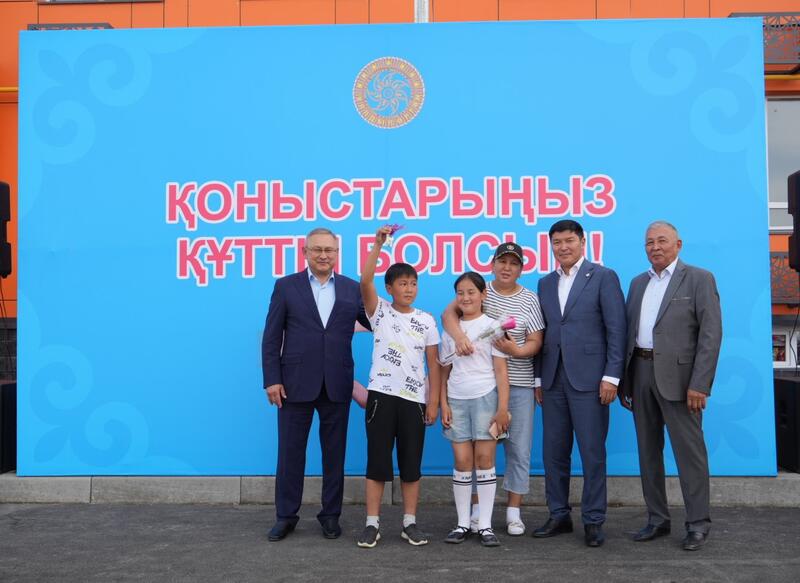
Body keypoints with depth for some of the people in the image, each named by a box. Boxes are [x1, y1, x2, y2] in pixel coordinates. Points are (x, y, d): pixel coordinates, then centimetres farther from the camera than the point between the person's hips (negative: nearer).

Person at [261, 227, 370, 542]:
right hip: (296, 383, -1)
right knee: (290, 452, 7)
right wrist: (272, 380, -6)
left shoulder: (352, 289, 7)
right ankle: (286, 515, 20)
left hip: (337, 385, 1)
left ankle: (331, 515, 23)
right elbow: (271, 338, 1)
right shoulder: (286, 286, 3)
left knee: (334, 453, 10)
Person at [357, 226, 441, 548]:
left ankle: (410, 522, 16)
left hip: (414, 398, 2)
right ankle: (372, 524, 8)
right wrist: (378, 244, -21)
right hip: (381, 395, -1)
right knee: (377, 460, 0)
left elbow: (433, 364, 6)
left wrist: (433, 401, 1)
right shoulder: (379, 312, 2)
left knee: (411, 463, 6)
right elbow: (365, 282, -16)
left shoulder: (426, 321, 5)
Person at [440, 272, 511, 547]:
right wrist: (443, 405, 3)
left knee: (484, 459, -2)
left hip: (485, 398, -3)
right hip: (457, 400, 3)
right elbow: (444, 371, 12)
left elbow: (501, 371, -2)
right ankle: (463, 523, 10)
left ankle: (485, 525, 5)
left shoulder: (491, 326, 1)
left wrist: (502, 408, -8)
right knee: (462, 461, 3)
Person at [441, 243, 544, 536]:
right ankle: (478, 509, 16)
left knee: (519, 448, 4)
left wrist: (518, 351, -20)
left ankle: (514, 512, 15)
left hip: (518, 384, 1)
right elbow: (448, 314, -10)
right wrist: (459, 335, -30)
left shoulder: (529, 299, 4)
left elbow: (536, 341, 2)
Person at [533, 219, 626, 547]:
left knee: (592, 453, 0)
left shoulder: (603, 277, -1)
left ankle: (593, 521, 11)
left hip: (588, 379, -5)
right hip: (553, 381, 5)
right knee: (553, 452, 9)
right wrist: (538, 379, 11)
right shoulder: (546, 283, 15)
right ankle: (559, 515, 21)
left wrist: (611, 376, -11)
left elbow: (616, 329, -6)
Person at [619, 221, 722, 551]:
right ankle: (657, 519, 21)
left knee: (689, 450, -1)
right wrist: (624, 380, 8)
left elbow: (711, 334, -10)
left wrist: (699, 384, -16)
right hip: (641, 372, 6)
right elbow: (628, 332, 13)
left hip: (678, 376, -6)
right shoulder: (638, 283, 15)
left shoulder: (699, 279, -3)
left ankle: (698, 523, 12)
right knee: (648, 450, 11)